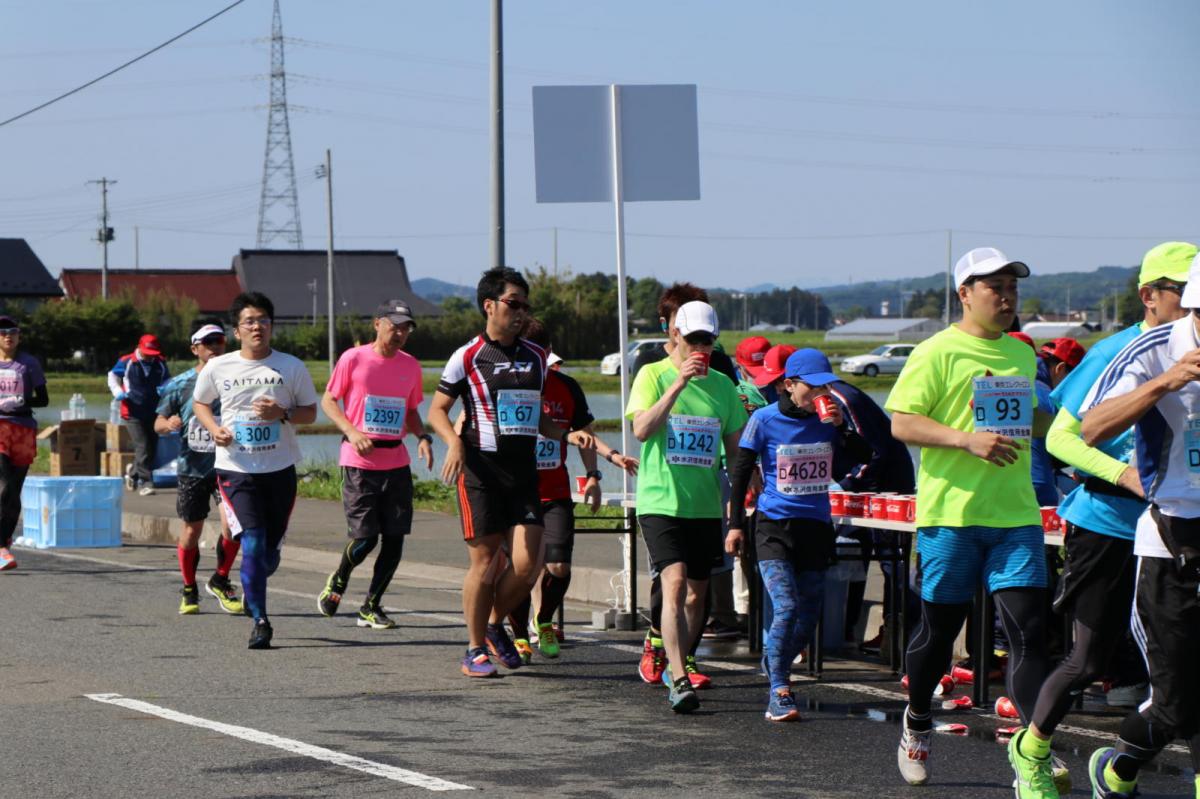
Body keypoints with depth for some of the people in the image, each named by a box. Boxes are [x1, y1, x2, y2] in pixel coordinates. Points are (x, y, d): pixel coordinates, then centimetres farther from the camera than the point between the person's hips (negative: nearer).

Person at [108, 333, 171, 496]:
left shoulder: (161, 364, 7)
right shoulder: (126, 362, -3)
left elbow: (167, 381, 21)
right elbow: (113, 376, 11)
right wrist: (118, 392, -6)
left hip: (153, 413, 5)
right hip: (133, 413, -5)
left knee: (152, 447, 10)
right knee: (143, 446, -15)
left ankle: (133, 473, 35)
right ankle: (145, 482, -13)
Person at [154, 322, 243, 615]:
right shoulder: (179, 384, 1)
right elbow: (158, 423, 5)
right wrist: (168, 423, -18)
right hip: (192, 467, 1)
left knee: (231, 525, -16)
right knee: (191, 530, 7)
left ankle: (220, 580, 8)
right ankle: (189, 591, 26)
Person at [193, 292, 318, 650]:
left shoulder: (291, 367, 0)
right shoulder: (218, 368, 0)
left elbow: (311, 412, 6)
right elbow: (199, 402, 17)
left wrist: (283, 414, -14)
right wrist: (214, 428, -3)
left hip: (280, 468, 1)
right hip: (236, 468, -1)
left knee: (271, 549, 8)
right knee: (252, 543, -13)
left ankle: (251, 589, 40)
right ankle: (260, 620, -7)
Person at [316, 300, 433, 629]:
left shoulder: (411, 366, 9)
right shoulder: (353, 359, -4)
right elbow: (328, 401, 1)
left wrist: (423, 437, 0)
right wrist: (352, 432, -13)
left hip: (397, 463, 5)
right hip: (359, 463, -5)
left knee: (395, 538, -1)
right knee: (364, 538, -7)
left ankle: (371, 607, 12)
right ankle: (337, 583, 24)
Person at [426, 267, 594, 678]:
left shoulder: (535, 356, 13)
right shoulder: (468, 357, -3)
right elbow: (437, 409, 1)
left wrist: (569, 434, 5)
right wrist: (454, 442, -17)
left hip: (524, 471, 4)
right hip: (480, 471, -4)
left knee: (527, 563, -5)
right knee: (485, 562, -2)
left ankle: (495, 624, 22)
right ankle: (475, 650, 11)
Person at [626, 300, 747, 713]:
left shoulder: (722, 386, 11)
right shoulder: (653, 375, -1)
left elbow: (736, 449, 17)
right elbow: (642, 429, -17)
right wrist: (678, 384, -22)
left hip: (705, 505, 5)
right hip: (661, 502, -5)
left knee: (696, 593, 9)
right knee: (675, 584, -18)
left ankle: (676, 666, 27)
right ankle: (679, 679, -23)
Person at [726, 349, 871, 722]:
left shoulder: (828, 418, 3)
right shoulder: (765, 421, -6)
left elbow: (864, 457, 1)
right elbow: (740, 473, 0)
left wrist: (840, 426, -14)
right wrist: (736, 524, -1)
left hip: (816, 526, 4)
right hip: (774, 526, -4)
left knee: (809, 614, 8)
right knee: (786, 607, -18)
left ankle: (777, 672, 30)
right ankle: (778, 694, -13)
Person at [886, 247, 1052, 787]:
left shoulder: (1022, 355, 17)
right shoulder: (938, 352, -4)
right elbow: (901, 422, -10)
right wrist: (967, 440, -21)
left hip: (1015, 513, 5)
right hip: (951, 513, -5)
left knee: (1029, 626, -7)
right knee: (940, 626, 6)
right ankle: (916, 721, 30)